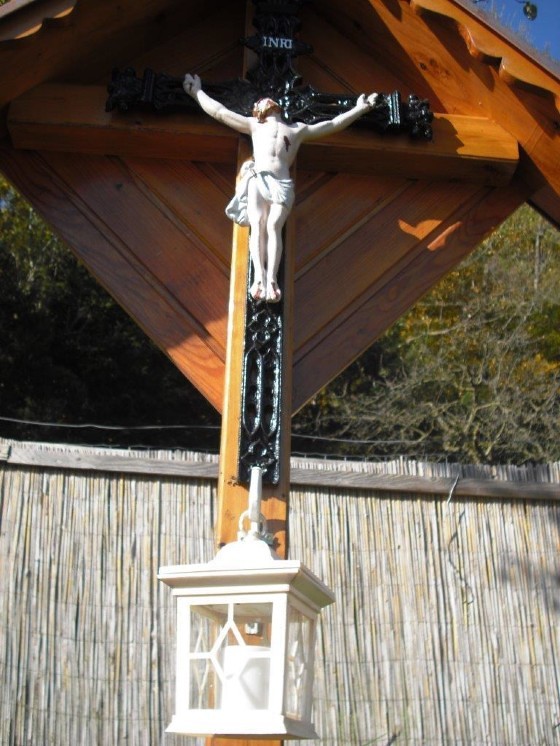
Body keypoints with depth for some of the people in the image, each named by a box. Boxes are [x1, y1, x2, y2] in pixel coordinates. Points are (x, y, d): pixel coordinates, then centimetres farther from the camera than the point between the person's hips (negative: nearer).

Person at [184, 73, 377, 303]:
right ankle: (259, 277, -39)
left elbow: (334, 124, 34)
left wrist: (359, 109, 34)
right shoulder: (254, 125, 31)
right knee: (258, 225, -23)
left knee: (274, 226, -24)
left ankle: (271, 279, -42)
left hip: (282, 184, 0)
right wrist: (198, 92, 35)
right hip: (257, 180, 1)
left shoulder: (298, 129, 31)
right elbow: (218, 111, 33)